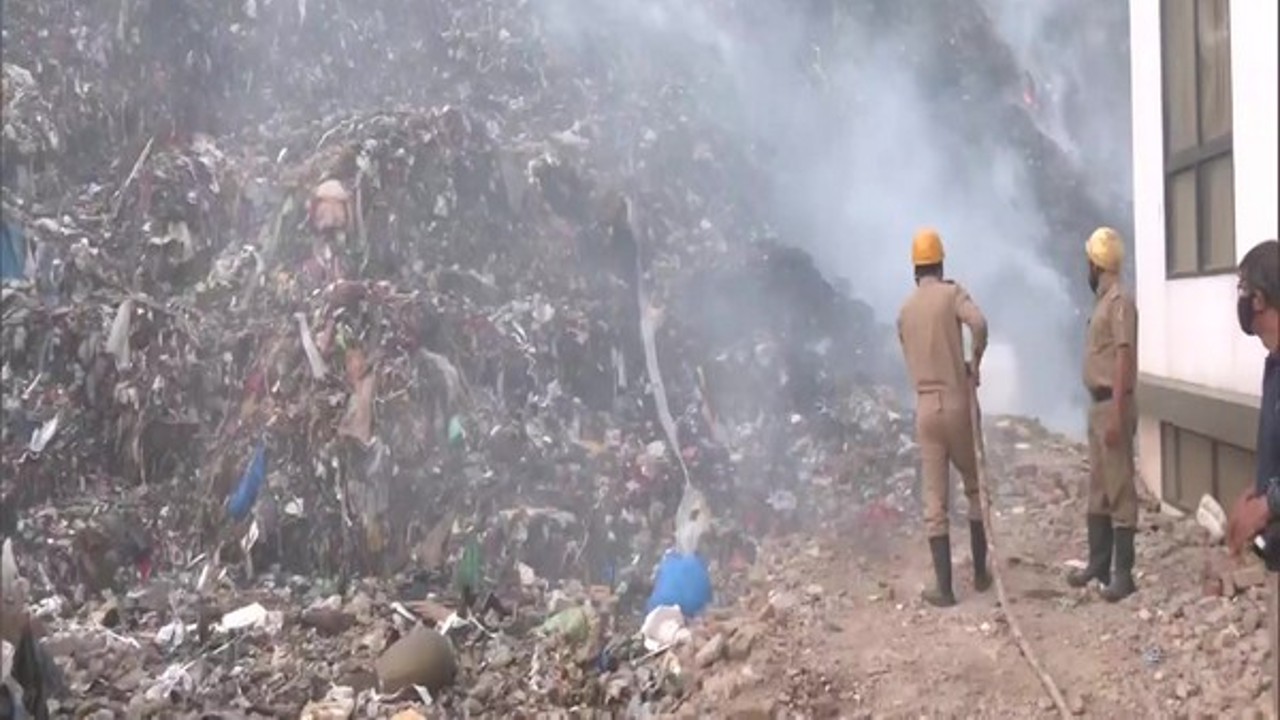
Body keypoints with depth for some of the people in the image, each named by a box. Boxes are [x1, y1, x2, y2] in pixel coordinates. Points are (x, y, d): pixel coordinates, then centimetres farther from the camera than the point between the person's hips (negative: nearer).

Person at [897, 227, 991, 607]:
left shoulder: (905, 311, 9)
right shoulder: (952, 293, -3)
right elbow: (979, 323, -23)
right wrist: (975, 363, -7)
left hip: (925, 407, 2)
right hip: (957, 402, -2)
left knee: (935, 500, 3)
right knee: (974, 487, 17)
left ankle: (944, 587, 2)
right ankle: (980, 572, 22)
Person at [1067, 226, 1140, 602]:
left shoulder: (1120, 301, -15)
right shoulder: (1103, 300, 15)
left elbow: (1124, 360, -20)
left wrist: (1117, 415, -24)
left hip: (1113, 406, -10)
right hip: (1098, 405, 10)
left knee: (1120, 491, -5)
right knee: (1098, 490, 15)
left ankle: (1124, 574, 0)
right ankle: (1099, 563, 23)